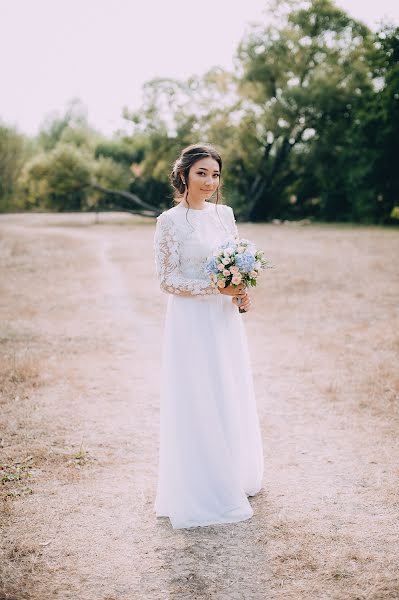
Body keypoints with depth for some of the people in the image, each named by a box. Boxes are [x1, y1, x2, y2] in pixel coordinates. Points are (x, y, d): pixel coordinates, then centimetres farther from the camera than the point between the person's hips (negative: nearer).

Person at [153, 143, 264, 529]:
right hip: (191, 321, -6)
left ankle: (234, 478, 34)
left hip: (225, 320, 6)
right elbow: (167, 280, -12)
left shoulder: (224, 214, 8)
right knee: (196, 403, 1)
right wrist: (215, 287, -21)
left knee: (231, 399, 15)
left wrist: (242, 292, -4)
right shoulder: (170, 222, -10)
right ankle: (199, 493, 16)